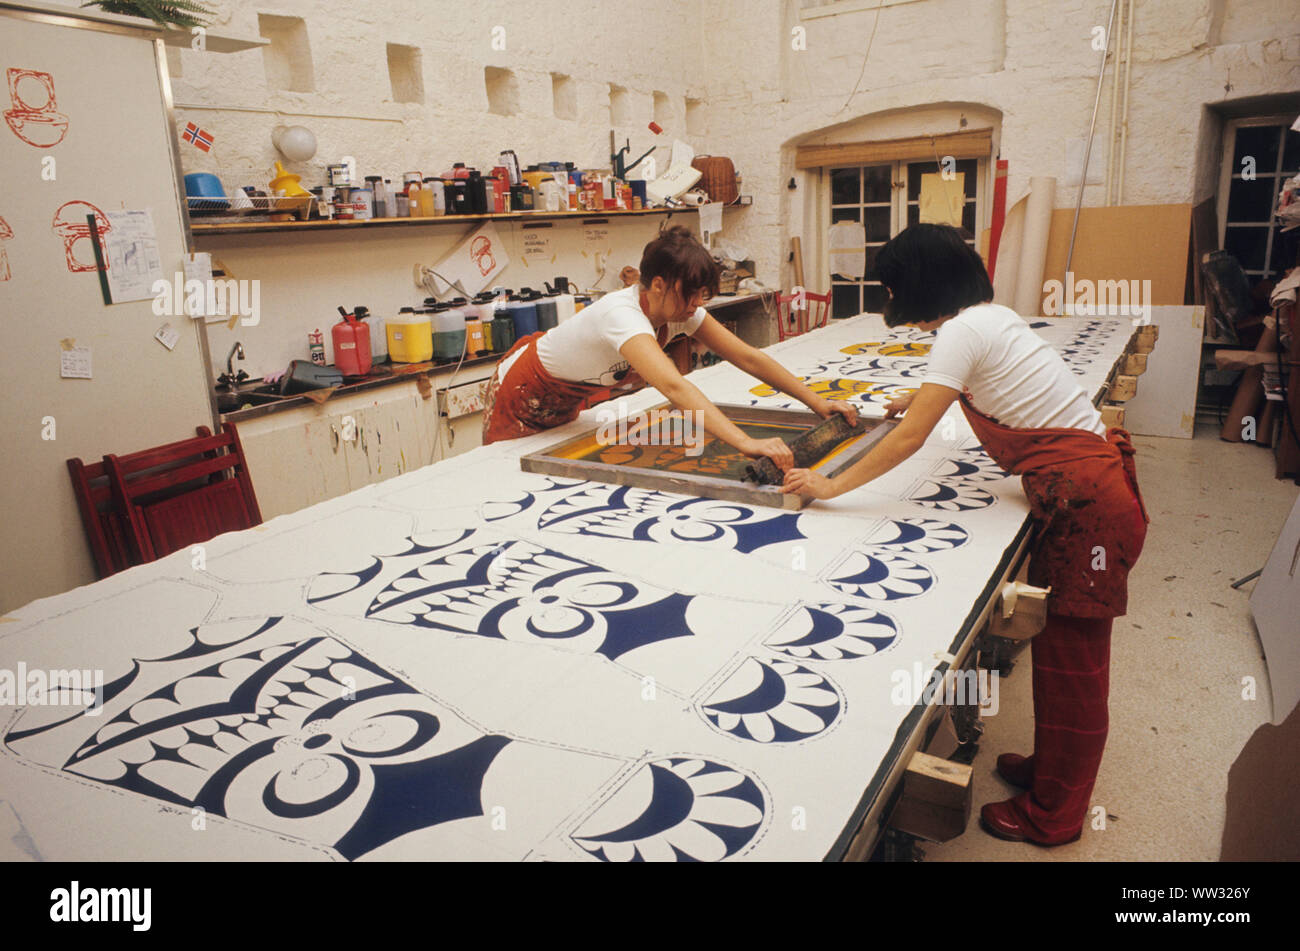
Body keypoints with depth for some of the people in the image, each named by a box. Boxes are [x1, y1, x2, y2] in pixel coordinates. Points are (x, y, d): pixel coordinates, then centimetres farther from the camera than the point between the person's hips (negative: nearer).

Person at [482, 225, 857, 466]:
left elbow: (748, 357, -16)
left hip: (570, 396, 7)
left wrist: (818, 403, -21)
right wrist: (747, 443, -65)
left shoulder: (679, 308, -18)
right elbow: (674, 386, -57)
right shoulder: (622, 314, -42)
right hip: (523, 390, -7)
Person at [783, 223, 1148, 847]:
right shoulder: (988, 314, 12)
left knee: (1072, 661, 4)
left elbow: (910, 438, -18)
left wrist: (831, 486, -11)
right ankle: (1050, 769, 37)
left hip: (1085, 501, -9)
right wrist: (922, 397, 51)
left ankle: (1053, 816, 20)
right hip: (1084, 486, 9)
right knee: (1058, 649, 20)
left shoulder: (962, 332, -16)